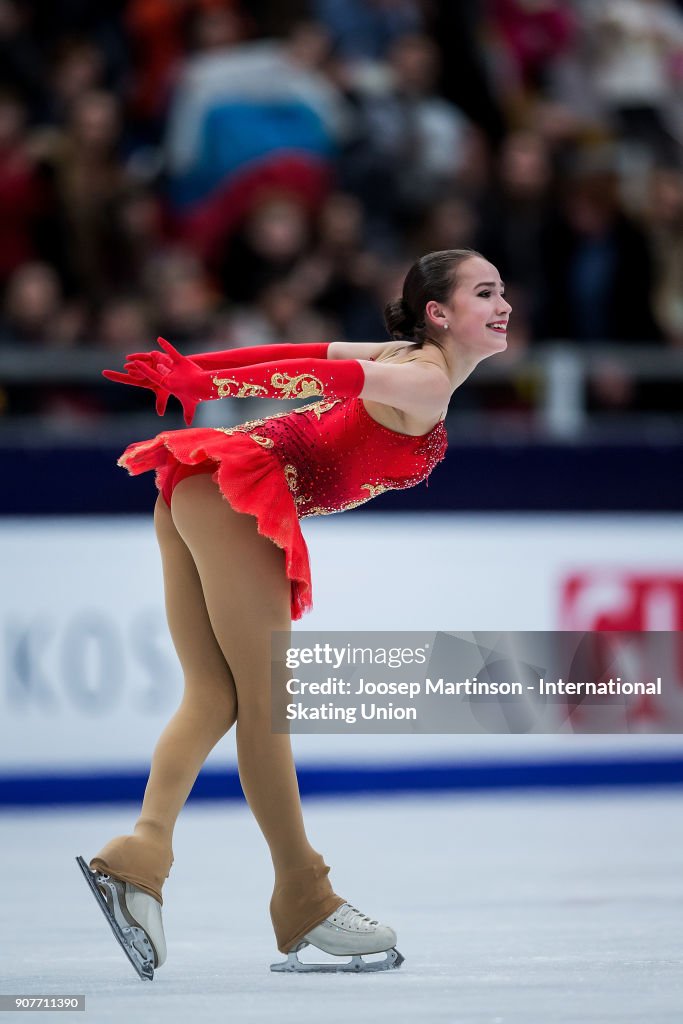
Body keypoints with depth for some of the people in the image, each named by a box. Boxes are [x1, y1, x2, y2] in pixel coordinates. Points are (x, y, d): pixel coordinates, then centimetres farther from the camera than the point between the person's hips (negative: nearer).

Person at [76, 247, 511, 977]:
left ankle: (143, 849, -14)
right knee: (266, 704, -5)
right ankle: (304, 901, 0)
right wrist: (203, 385, -25)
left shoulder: (403, 358, 21)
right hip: (241, 493, -10)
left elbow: (299, 358, 18)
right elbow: (321, 372, -19)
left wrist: (195, 373, 15)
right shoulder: (426, 382, -8)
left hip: (197, 500, 10)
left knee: (211, 699, 4)